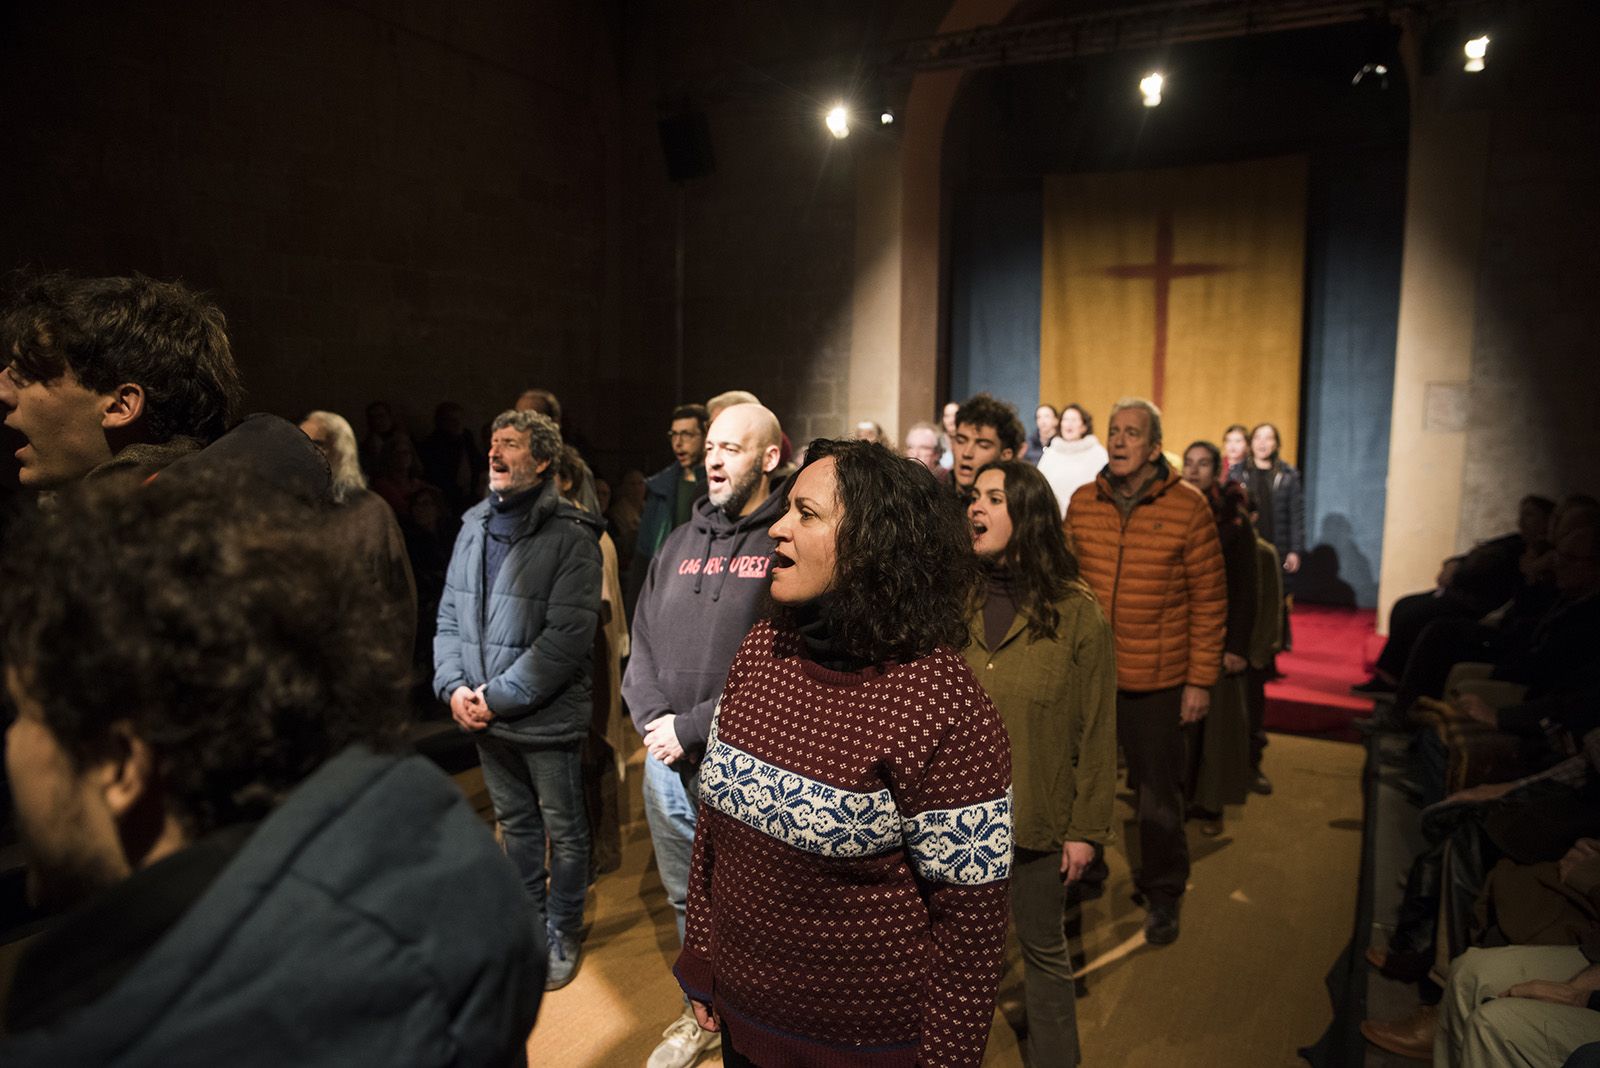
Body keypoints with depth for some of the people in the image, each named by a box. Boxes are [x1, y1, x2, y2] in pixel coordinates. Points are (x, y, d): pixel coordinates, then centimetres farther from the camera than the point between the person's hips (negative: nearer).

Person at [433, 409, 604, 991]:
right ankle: (528, 922, 40)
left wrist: (499, 696, -19)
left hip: (547, 718, -6)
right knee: (515, 823, 21)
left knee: (564, 832, 11)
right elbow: (449, 615, 9)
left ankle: (561, 933, 30)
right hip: (484, 719, 6)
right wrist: (453, 685, -5)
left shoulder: (570, 537, -16)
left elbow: (568, 637, -20)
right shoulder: (474, 526, 5)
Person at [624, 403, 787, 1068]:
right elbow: (642, 639, 10)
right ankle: (703, 1012, 42)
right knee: (685, 897, 21)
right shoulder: (680, 542, 10)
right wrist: (652, 718, -6)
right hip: (666, 760, 6)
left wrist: (691, 728, -16)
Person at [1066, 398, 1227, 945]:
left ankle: (1163, 895, 32)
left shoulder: (1188, 507, -9)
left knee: (1159, 791, 12)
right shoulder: (1082, 502, 1)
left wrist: (1201, 680, -7)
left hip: (1160, 680, -3)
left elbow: (1209, 599, -6)